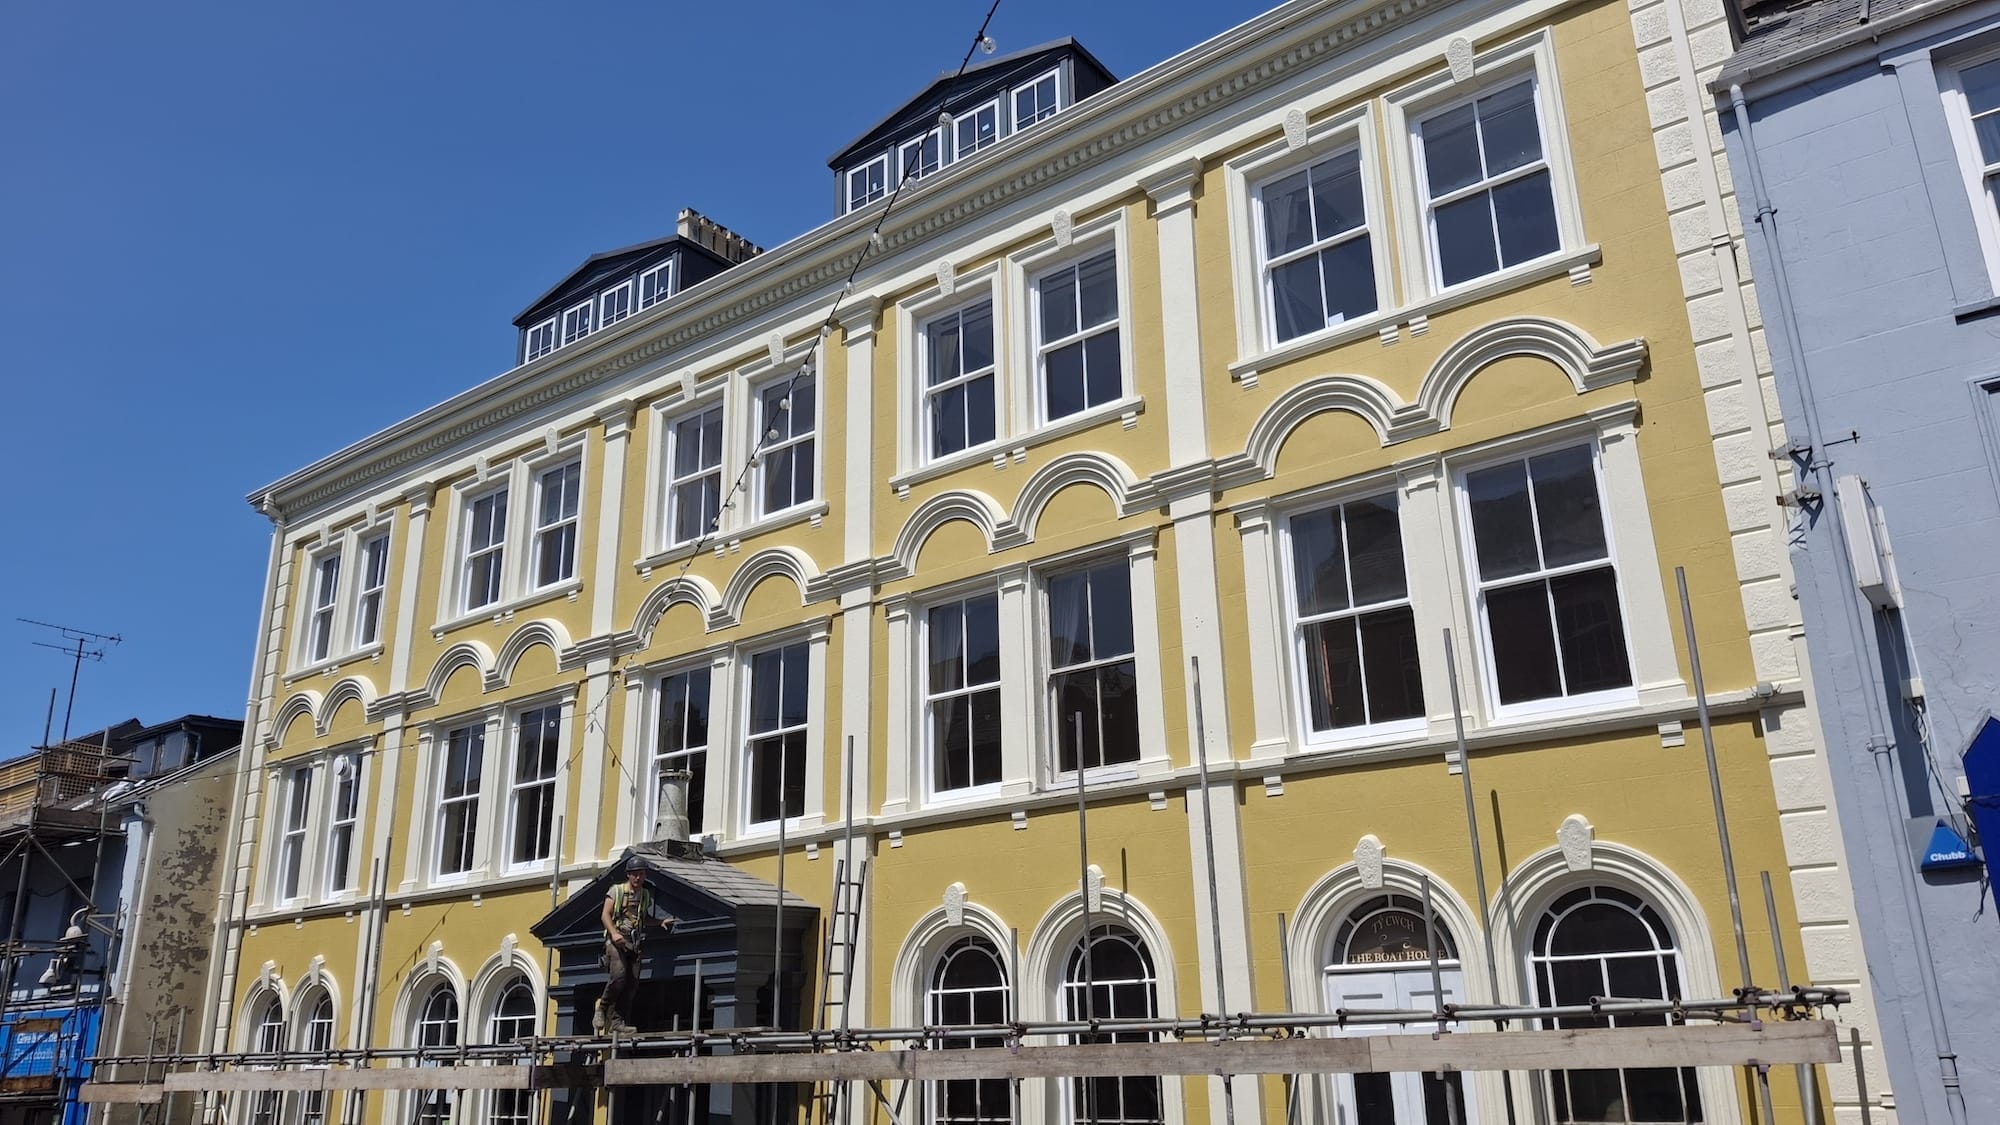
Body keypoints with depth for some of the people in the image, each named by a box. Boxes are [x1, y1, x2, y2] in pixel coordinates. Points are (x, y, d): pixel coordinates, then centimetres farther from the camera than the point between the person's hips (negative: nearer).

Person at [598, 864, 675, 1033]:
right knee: (619, 976, -24)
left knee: (632, 983, -4)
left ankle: (618, 1021, -2)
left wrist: (660, 922, 16)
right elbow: (605, 915, -5)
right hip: (616, 941, -5)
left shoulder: (646, 895, 18)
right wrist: (614, 933, -20)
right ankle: (602, 1006, -1)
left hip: (634, 943, 5)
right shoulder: (617, 890, 2)